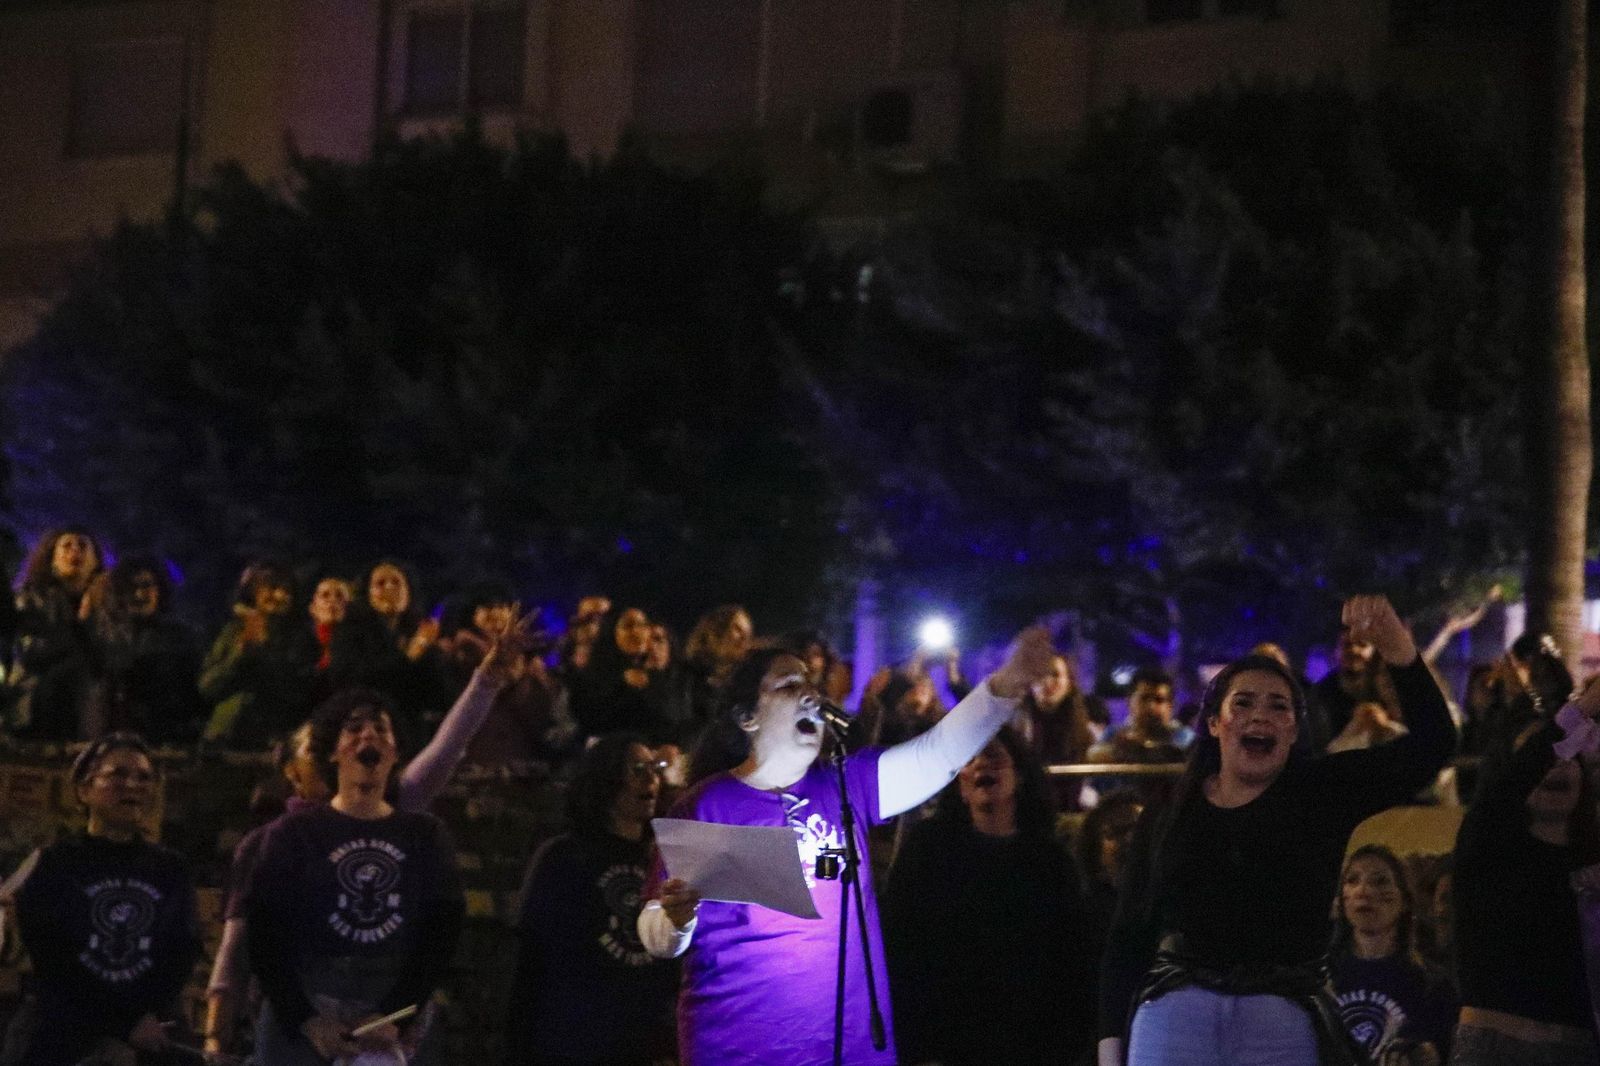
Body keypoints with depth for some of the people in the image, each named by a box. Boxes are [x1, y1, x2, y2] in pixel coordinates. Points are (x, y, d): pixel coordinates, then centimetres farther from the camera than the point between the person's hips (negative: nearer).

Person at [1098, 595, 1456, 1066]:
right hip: (1173, 1015, 1)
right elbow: (1128, 937, 14)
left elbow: (1432, 742, 1)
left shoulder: (1323, 794, 11)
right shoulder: (1166, 816, 13)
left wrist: (1396, 649, -14)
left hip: (1286, 1023, -1)